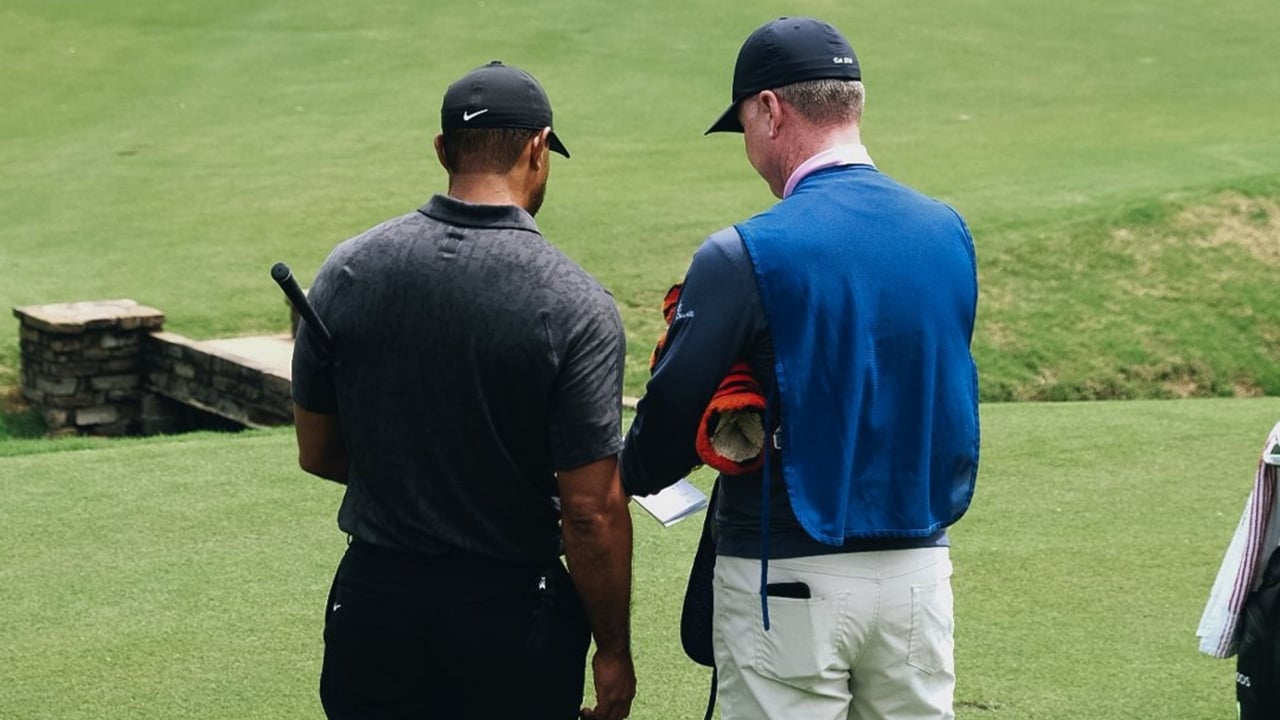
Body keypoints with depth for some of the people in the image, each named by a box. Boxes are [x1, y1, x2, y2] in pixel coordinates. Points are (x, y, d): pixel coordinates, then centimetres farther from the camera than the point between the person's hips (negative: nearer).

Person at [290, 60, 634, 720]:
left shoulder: (347, 271, -3)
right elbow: (591, 511, -15)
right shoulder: (575, 305, -15)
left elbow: (316, 453, 7)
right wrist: (613, 651, -3)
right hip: (513, 614, -3)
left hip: (373, 600, 3)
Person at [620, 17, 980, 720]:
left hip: (787, 582, -5)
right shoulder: (948, 232, 3)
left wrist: (630, 478, 11)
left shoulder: (744, 255, -14)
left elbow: (672, 410, -10)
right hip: (919, 568, 5)